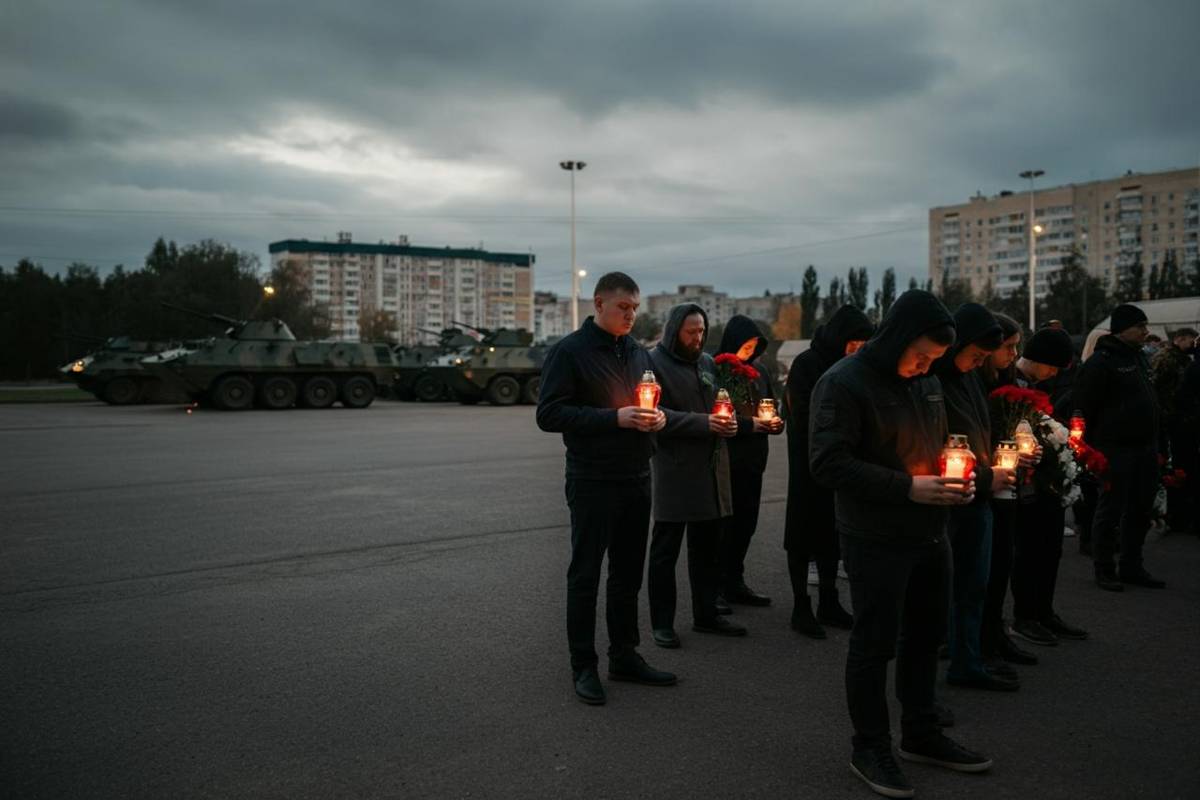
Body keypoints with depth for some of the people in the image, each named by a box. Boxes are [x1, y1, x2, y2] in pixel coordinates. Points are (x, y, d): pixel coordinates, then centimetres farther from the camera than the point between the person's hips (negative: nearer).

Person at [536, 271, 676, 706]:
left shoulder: (638, 353, 13)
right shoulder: (569, 351, -8)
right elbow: (549, 414, -15)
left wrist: (657, 416, -2)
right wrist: (614, 418, -22)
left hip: (637, 479, 7)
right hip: (592, 481, -7)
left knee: (628, 573, 14)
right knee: (585, 575, 3)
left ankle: (624, 655, 27)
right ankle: (583, 666, 12)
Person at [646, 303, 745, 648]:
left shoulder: (707, 362, 13)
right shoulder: (655, 362, -8)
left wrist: (729, 422, 1)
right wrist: (703, 423, -22)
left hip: (711, 470, 7)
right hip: (675, 471, -7)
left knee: (707, 547, 16)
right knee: (665, 550, 3)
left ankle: (706, 615, 29)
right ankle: (661, 623, 13)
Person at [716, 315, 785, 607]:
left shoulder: (759, 371, 13)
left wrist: (775, 422, -1)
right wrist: (750, 424, -17)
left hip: (753, 461, 6)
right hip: (726, 461, -6)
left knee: (746, 523, 10)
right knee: (725, 523, -2)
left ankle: (734, 581, 21)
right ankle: (717, 585, 8)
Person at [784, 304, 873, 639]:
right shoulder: (806, 364, -12)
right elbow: (802, 418, -17)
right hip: (809, 464, -6)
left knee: (831, 535, 12)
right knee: (804, 535, 2)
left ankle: (828, 603, 22)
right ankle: (801, 608, 10)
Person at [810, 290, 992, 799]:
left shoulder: (926, 383, 10)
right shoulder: (843, 383, -15)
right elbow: (828, 463, -22)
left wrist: (955, 476, 1)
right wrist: (906, 487, -25)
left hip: (930, 535, 8)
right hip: (876, 541, -8)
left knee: (925, 637, 18)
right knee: (875, 644, 3)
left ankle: (921, 734, 36)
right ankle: (870, 748, 20)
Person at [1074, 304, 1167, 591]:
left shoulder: (1138, 357, 15)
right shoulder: (1101, 362, -13)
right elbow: (1085, 405, -16)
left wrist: (1154, 442, 18)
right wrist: (1093, 447, -15)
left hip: (1145, 448, 9)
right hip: (1116, 449, -8)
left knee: (1140, 510, 14)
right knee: (1111, 510, 0)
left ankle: (1132, 567, 25)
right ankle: (1104, 570, 11)